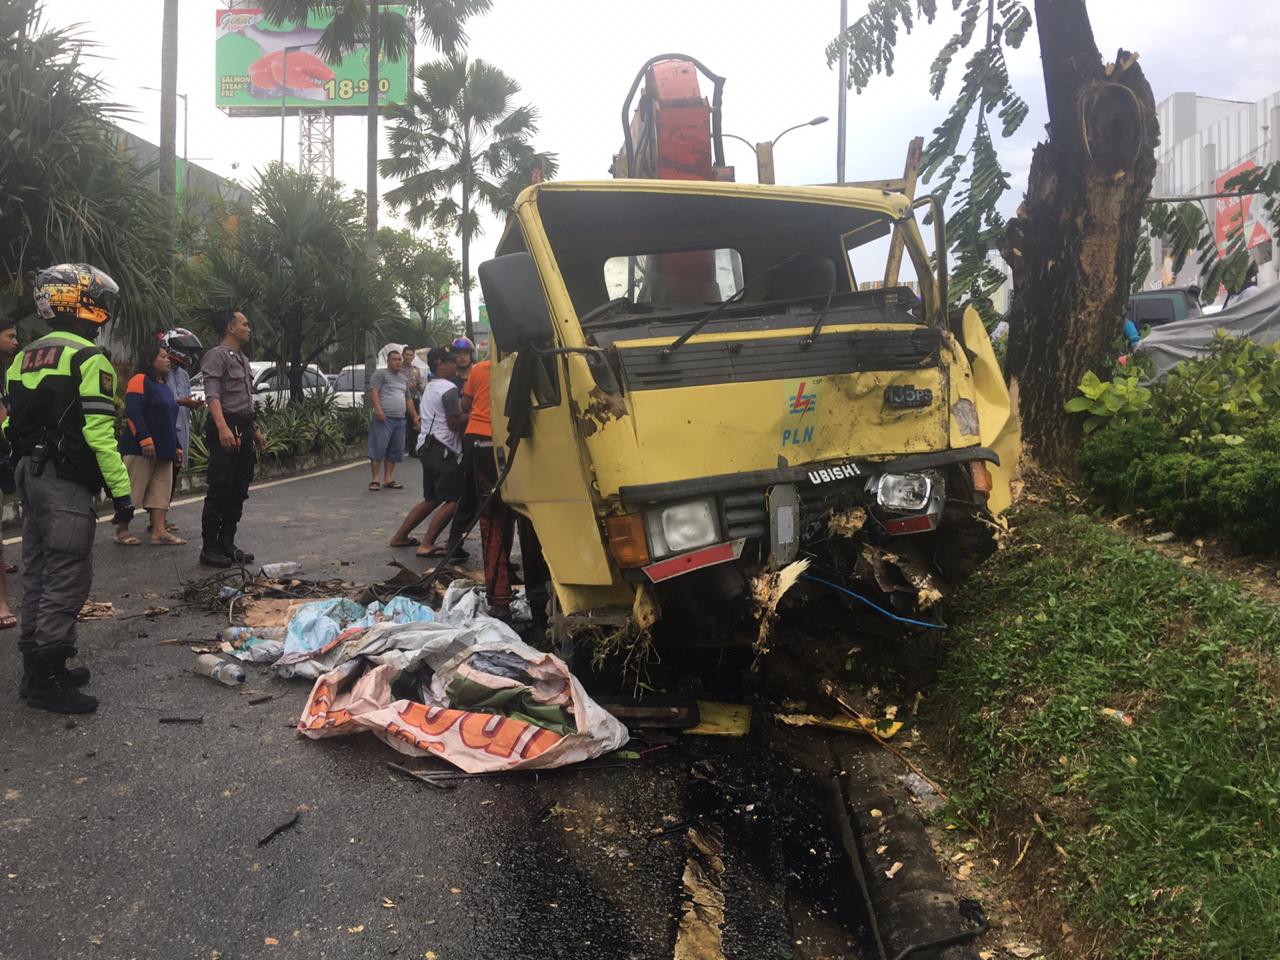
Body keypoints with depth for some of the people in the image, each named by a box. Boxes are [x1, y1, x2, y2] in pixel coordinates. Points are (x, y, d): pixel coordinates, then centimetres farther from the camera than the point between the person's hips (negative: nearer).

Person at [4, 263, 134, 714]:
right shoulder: (88, 359, -13)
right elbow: (99, 434, -20)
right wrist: (121, 489, -17)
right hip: (67, 483, -9)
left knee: (38, 575, 15)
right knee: (67, 580, -3)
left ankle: (37, 670, 25)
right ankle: (46, 679, 1)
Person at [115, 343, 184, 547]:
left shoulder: (164, 386, 21)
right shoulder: (140, 380, -7)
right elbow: (133, 413, -17)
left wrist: (176, 448, 22)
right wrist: (145, 439, -25)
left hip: (164, 450, 9)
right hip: (141, 449, -9)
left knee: (162, 489, 3)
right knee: (132, 489, -2)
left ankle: (159, 531, 1)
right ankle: (122, 530, 7)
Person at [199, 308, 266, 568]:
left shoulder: (242, 359, 22)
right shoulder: (217, 355, -8)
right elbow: (212, 395, -20)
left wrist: (255, 430, 24)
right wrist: (222, 427, -32)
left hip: (244, 430, 9)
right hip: (226, 430, -9)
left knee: (238, 492, 11)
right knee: (219, 492, -7)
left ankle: (227, 545, 17)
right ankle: (209, 549, -1)